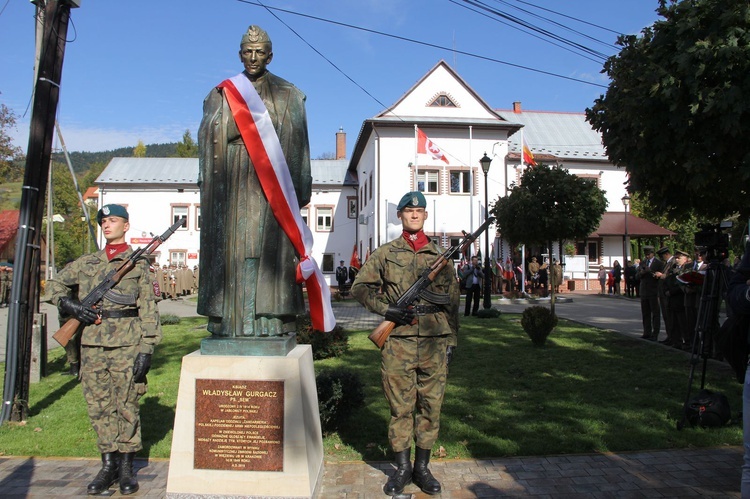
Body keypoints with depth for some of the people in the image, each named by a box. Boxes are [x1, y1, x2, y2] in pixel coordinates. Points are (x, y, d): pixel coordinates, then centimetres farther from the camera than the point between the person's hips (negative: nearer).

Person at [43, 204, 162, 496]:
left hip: (126, 346, -4)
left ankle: (126, 467, 14)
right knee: (98, 407, 8)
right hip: (93, 345, 4)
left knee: (126, 406, 2)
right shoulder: (87, 263, 14)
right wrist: (68, 304, 1)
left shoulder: (138, 264, 3)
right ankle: (108, 465, 20)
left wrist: (146, 349, -10)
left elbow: (148, 309, -2)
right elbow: (55, 285, 24)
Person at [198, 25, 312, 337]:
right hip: (231, 185, 2)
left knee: (270, 247, -8)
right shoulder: (221, 94, 17)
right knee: (231, 247, -4)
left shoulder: (288, 96, 13)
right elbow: (211, 138, 9)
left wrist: (298, 188, -2)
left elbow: (297, 144, 5)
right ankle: (229, 324, -3)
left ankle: (272, 324, -7)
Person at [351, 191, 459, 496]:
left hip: (435, 343, 2)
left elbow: (452, 300, 13)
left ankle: (422, 468, 22)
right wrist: (386, 309, -9)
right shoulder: (385, 253, 7)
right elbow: (360, 287, 5)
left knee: (430, 405, 8)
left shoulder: (440, 256, 11)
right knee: (400, 406, 5)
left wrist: (452, 339, 9)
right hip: (398, 342, -1)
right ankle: (402, 468, 20)